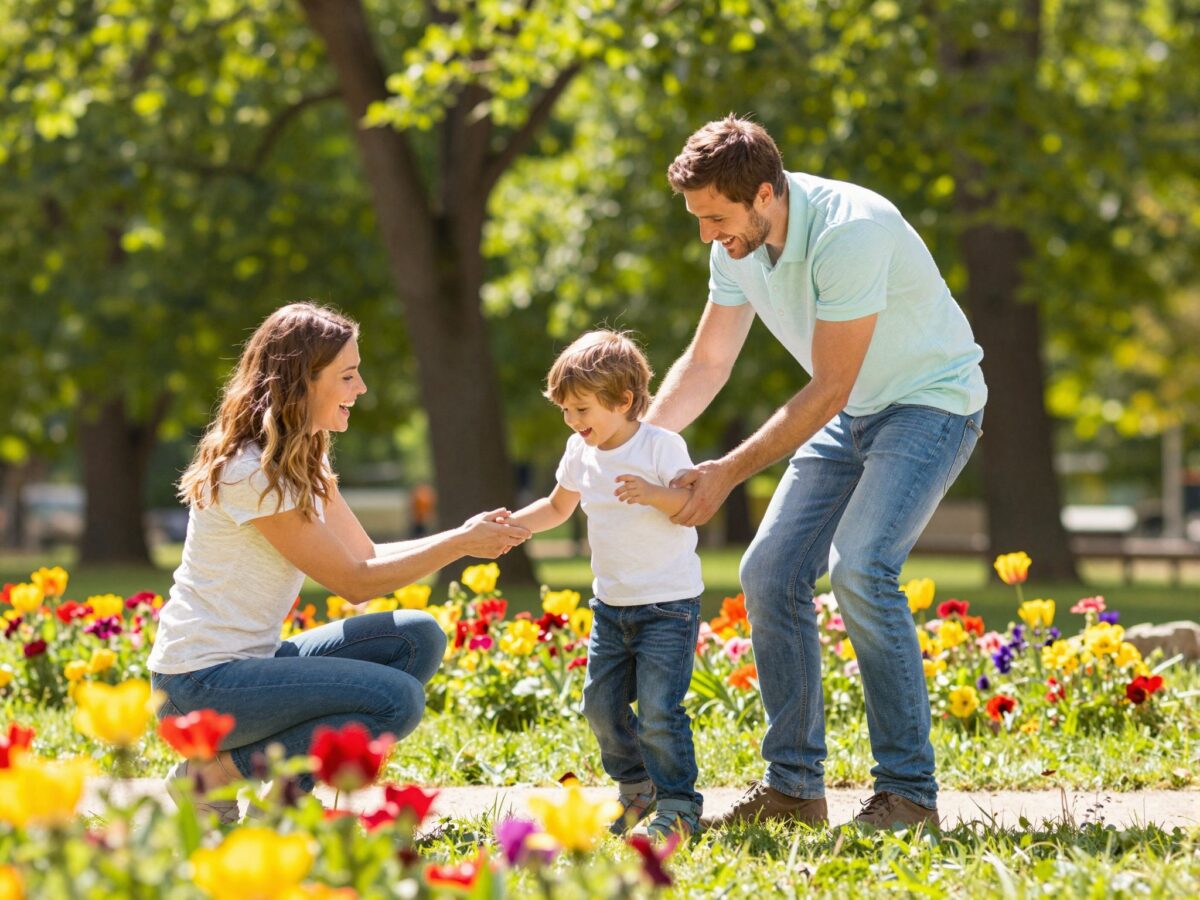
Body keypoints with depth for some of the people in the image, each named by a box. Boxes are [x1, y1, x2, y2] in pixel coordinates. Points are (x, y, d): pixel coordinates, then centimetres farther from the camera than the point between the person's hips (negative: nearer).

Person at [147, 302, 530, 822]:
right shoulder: (253, 473, -19)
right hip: (202, 685, -10)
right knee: (397, 699, -21)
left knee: (418, 639, -1)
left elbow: (367, 555, 10)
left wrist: (468, 536, -2)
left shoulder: (303, 460, 11)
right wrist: (461, 543, -12)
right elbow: (355, 580, -16)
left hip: (253, 662, 10)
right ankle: (215, 774, -9)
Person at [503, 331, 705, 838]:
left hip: (668, 605, -7)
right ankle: (636, 789, 27)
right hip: (611, 604, 7)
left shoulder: (661, 445, -12)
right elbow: (558, 507, 21)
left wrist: (653, 494, -33)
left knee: (658, 710, -13)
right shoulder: (581, 452, 7)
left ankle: (679, 805, 0)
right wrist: (512, 524, 6)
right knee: (601, 704, 8)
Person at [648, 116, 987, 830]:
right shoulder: (739, 244, -6)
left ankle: (909, 791, -17)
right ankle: (794, 785, 7)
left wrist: (730, 472, -23)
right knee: (770, 572, -2)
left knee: (860, 569, -25)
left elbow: (828, 391, -26)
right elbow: (706, 362, 6)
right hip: (851, 415, 8)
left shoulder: (849, 232, -31)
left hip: (931, 401, -8)